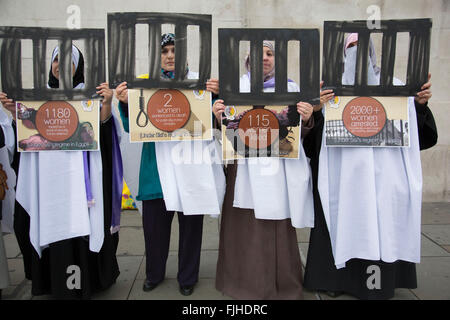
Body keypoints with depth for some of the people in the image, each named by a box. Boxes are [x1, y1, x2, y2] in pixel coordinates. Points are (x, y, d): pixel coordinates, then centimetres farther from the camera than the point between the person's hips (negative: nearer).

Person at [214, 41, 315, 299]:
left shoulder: (290, 87, 10)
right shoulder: (236, 87, 10)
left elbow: (299, 133, 7)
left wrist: (307, 119, -13)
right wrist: (219, 117, -14)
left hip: (279, 169, 0)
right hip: (245, 169, 0)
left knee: (278, 228, 3)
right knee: (245, 228, 3)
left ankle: (281, 284, 20)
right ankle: (245, 281, 22)